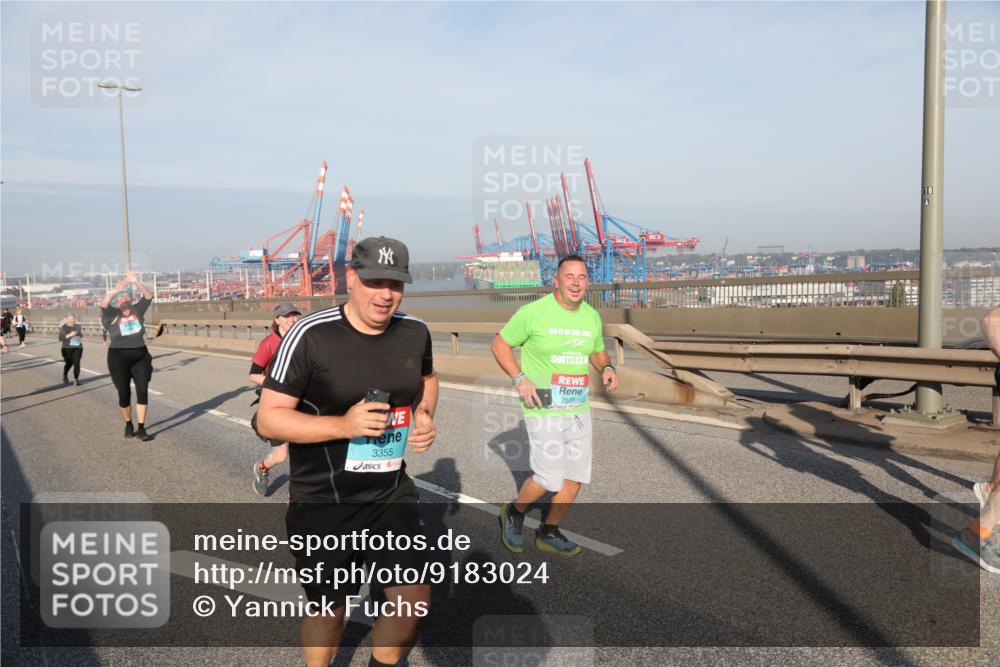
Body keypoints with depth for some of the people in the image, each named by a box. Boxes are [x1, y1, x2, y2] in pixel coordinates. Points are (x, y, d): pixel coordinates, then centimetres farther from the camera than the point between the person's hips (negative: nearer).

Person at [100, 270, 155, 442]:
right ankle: (128, 424, 29)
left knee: (142, 391, -6)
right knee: (124, 393, 7)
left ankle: (141, 429, -2)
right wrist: (116, 290, -37)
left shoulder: (137, 310, 4)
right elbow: (103, 304, -23)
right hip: (119, 358, -2)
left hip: (140, 356, 2)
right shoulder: (112, 314, -2)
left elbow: (149, 296, -7)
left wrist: (136, 282, -20)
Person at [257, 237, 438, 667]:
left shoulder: (415, 332, -2)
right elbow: (268, 419, -15)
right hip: (322, 503, -4)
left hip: (392, 494, 4)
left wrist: (424, 416, -1)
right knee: (329, 610, 15)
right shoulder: (311, 336, -18)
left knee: (415, 601, 6)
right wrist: (343, 425, -28)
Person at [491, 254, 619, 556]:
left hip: (579, 409, 6)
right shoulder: (534, 312, -12)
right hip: (544, 409, -6)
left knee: (576, 476, 9)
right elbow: (500, 344, -4)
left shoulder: (592, 317, 5)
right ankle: (514, 514, 24)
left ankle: (549, 533, 28)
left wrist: (607, 368, -2)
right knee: (549, 479, -6)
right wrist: (520, 379, -16)